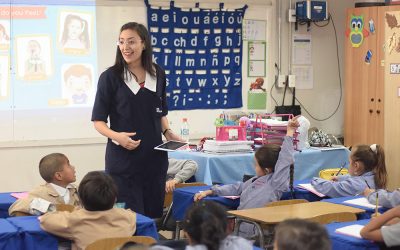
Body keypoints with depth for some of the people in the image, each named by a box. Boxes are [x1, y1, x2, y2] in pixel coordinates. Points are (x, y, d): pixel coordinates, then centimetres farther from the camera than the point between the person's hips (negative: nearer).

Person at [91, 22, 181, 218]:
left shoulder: (158, 75, 8)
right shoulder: (110, 77, -4)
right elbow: (98, 121, -3)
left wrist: (167, 132, 2)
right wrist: (116, 135, -20)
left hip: (154, 157, 4)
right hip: (122, 159, -4)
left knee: (154, 214, 9)